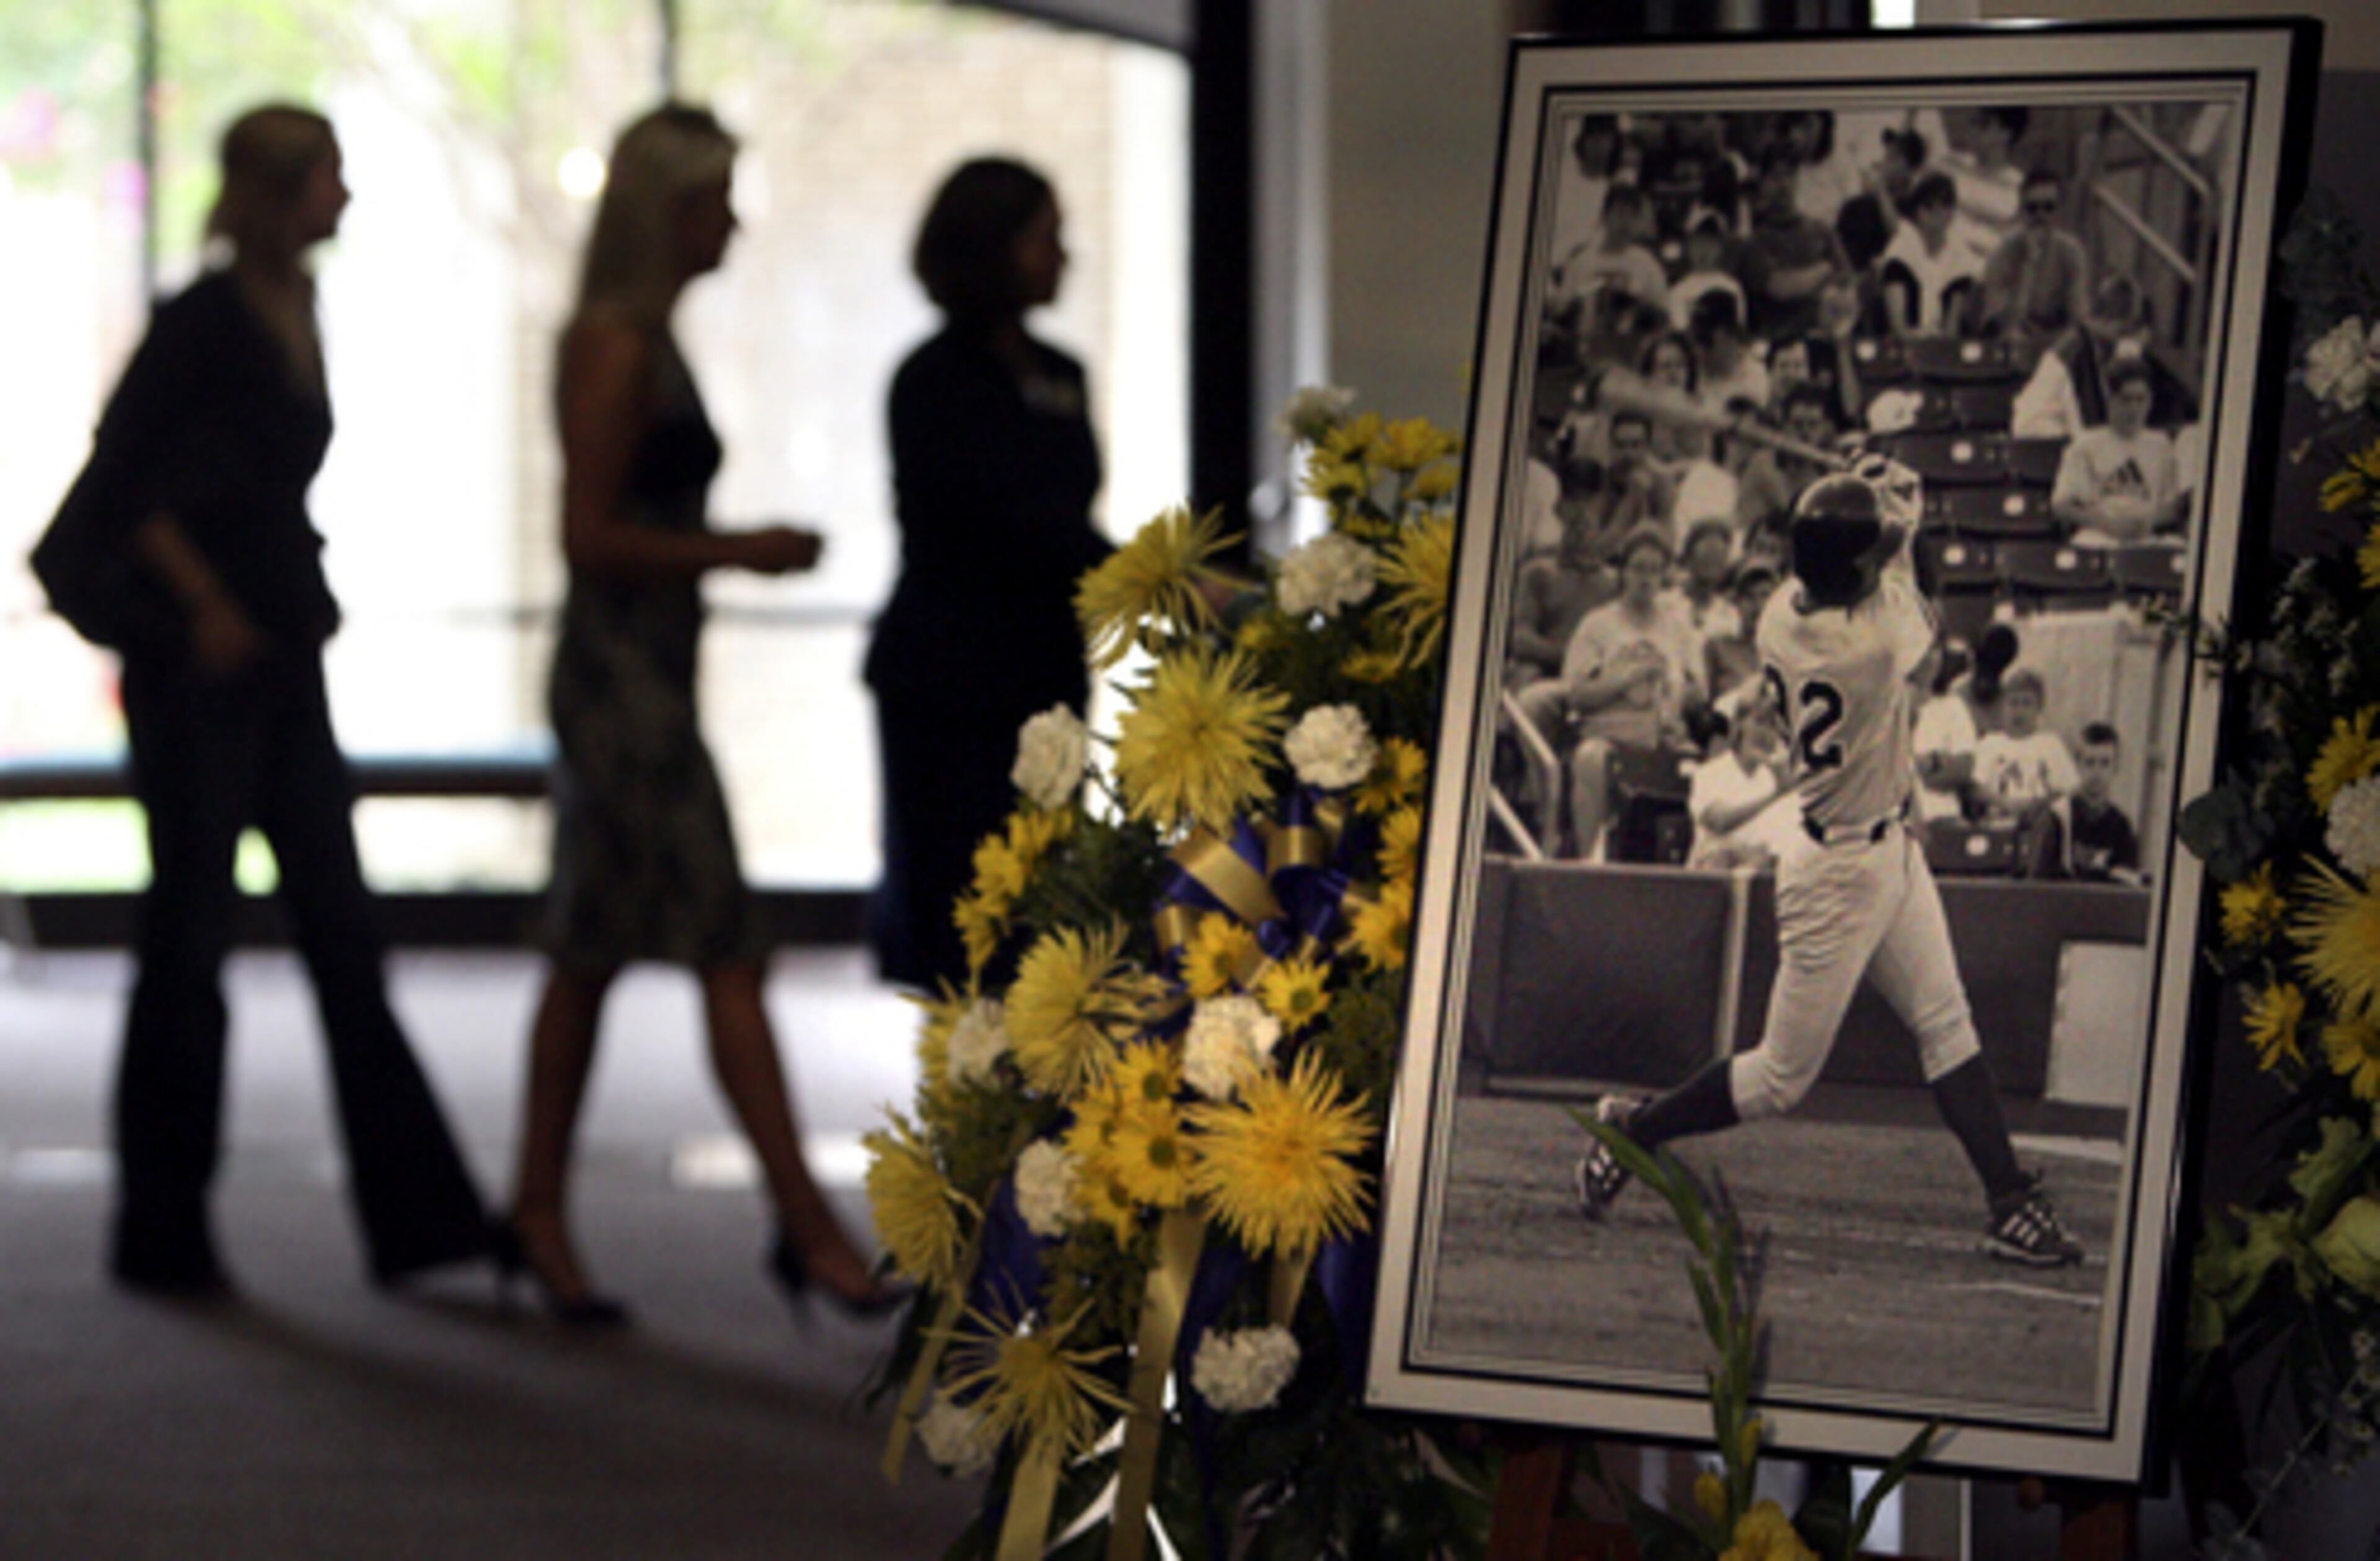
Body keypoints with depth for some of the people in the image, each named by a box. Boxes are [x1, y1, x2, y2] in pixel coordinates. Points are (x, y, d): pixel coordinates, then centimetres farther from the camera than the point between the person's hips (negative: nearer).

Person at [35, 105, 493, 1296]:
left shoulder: (292, 312, 12)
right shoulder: (205, 319, -12)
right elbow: (120, 483, -15)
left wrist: (296, 598, 12)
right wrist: (204, 606, -14)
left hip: (280, 662, 8)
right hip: (198, 665, -8)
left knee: (341, 933, 6)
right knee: (189, 939, 0)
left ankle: (413, 1215, 7)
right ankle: (160, 1234, 9)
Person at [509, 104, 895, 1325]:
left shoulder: (646, 342, 16)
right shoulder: (614, 344, -13)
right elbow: (590, 535, -17)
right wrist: (738, 552, -14)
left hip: (637, 678, 10)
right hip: (622, 676, -10)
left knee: (590, 958, 12)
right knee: (728, 956, -11)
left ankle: (539, 1218, 17)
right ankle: (806, 1223, -12)